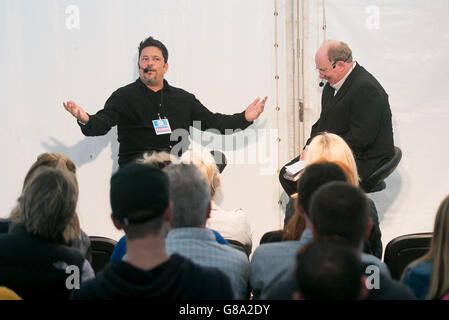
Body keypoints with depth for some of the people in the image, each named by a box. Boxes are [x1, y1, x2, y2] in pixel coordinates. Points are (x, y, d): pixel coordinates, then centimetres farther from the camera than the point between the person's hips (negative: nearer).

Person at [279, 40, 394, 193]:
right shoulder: (332, 84, 10)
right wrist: (310, 147, 1)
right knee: (286, 174, 1)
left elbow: (360, 138, -24)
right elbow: (322, 122, 20)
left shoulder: (366, 88, -21)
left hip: (363, 161, -10)